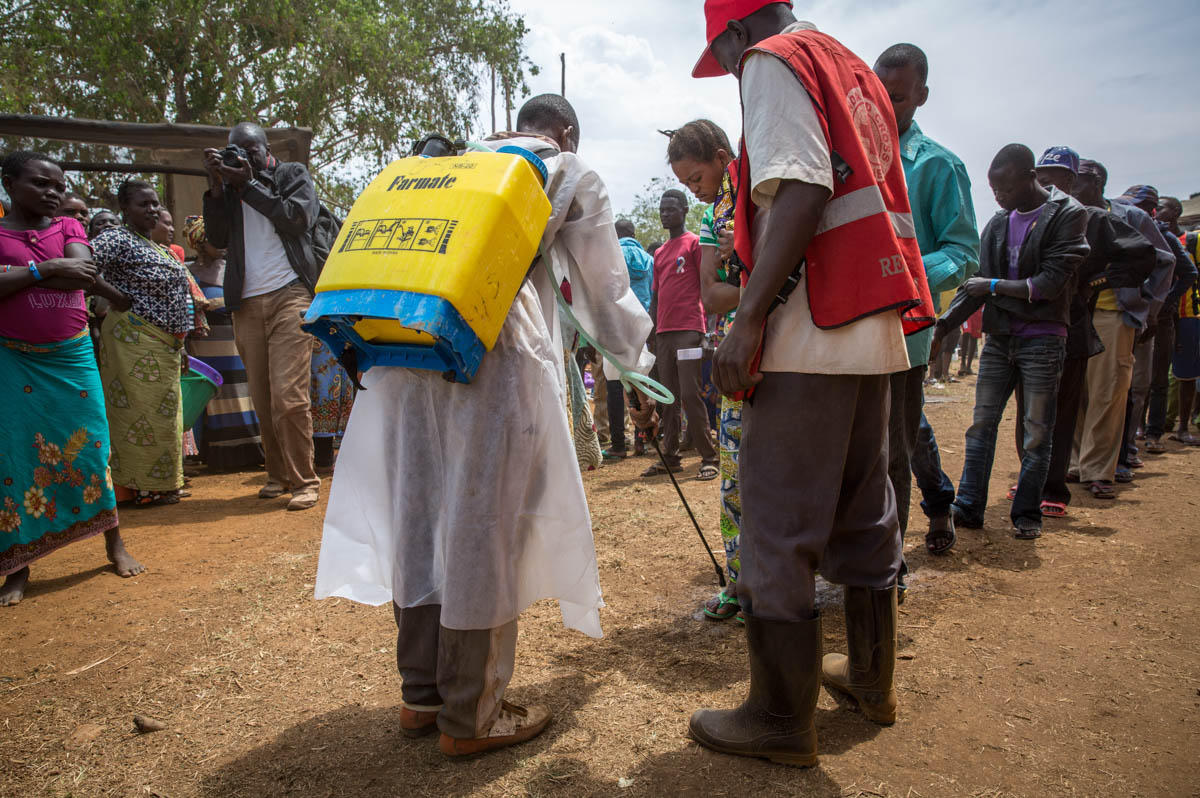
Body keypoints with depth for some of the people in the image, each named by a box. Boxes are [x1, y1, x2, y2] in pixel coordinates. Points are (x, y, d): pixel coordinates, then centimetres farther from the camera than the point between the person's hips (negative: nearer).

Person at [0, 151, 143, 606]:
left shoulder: (69, 227, 8)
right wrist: (44, 269, -17)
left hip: (73, 356, 1)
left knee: (90, 447, 3)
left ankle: (115, 546, 15)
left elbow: (84, 273, -10)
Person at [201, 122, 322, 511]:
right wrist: (217, 184, 0)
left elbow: (297, 219, -5)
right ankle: (278, 474, 16)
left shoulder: (293, 175, 12)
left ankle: (304, 480, -5)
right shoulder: (229, 188, 20)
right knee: (262, 401, 4)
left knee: (288, 396, -13)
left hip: (289, 295, -4)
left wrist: (249, 185, -6)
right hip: (246, 304, 4)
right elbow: (217, 237, 7)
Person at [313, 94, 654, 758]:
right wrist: (638, 352, 34)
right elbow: (602, 289, 19)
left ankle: (421, 694, 24)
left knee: (417, 512, 11)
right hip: (493, 345, -5)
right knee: (482, 525, 0)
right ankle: (470, 717, 11)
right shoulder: (573, 175, 18)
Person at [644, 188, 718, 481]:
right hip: (663, 332, 7)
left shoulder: (695, 243, 1)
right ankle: (670, 457, 12)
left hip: (688, 329, -6)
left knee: (690, 394, -10)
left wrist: (707, 328, -13)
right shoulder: (659, 253, 21)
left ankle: (709, 459, -4)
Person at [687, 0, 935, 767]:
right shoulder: (856, 70, 25)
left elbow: (801, 188, -18)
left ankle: (781, 718, 6)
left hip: (813, 329, -9)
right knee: (863, 509, 17)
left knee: (779, 524, -3)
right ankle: (872, 677, 31)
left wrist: (750, 316, -21)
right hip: (877, 328, 9)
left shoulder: (773, 62, -2)